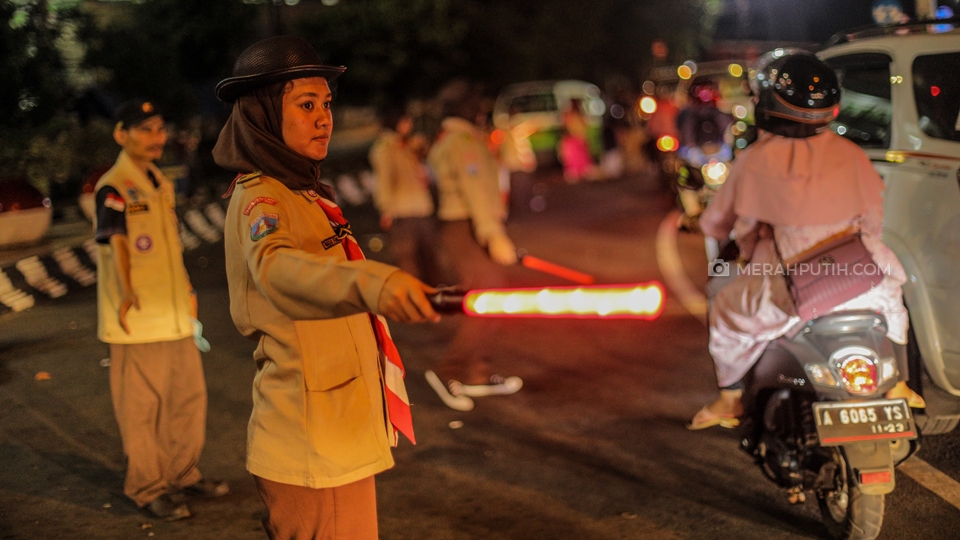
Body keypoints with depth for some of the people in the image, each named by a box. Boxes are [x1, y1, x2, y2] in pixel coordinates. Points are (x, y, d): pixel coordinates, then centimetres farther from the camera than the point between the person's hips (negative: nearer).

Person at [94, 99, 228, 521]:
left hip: (175, 313, 8)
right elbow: (117, 244, -21)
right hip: (138, 318, -8)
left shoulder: (161, 184, 13)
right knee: (142, 406, 2)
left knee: (189, 395, 16)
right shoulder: (113, 188, -12)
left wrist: (187, 289, 22)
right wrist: (128, 295, -32)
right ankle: (147, 489, 14)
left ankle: (183, 472, 32)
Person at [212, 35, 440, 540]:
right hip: (314, 448, -10)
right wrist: (372, 282, -58)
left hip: (338, 436, 10)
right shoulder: (259, 199, -17)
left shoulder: (304, 193, 13)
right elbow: (276, 269, -39)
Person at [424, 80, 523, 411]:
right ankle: (448, 371, -11)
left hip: (457, 226, 11)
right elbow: (475, 190, -25)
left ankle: (477, 374, 18)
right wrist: (494, 235, -31)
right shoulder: (463, 141, -15)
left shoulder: (444, 139, 17)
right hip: (472, 230, -11)